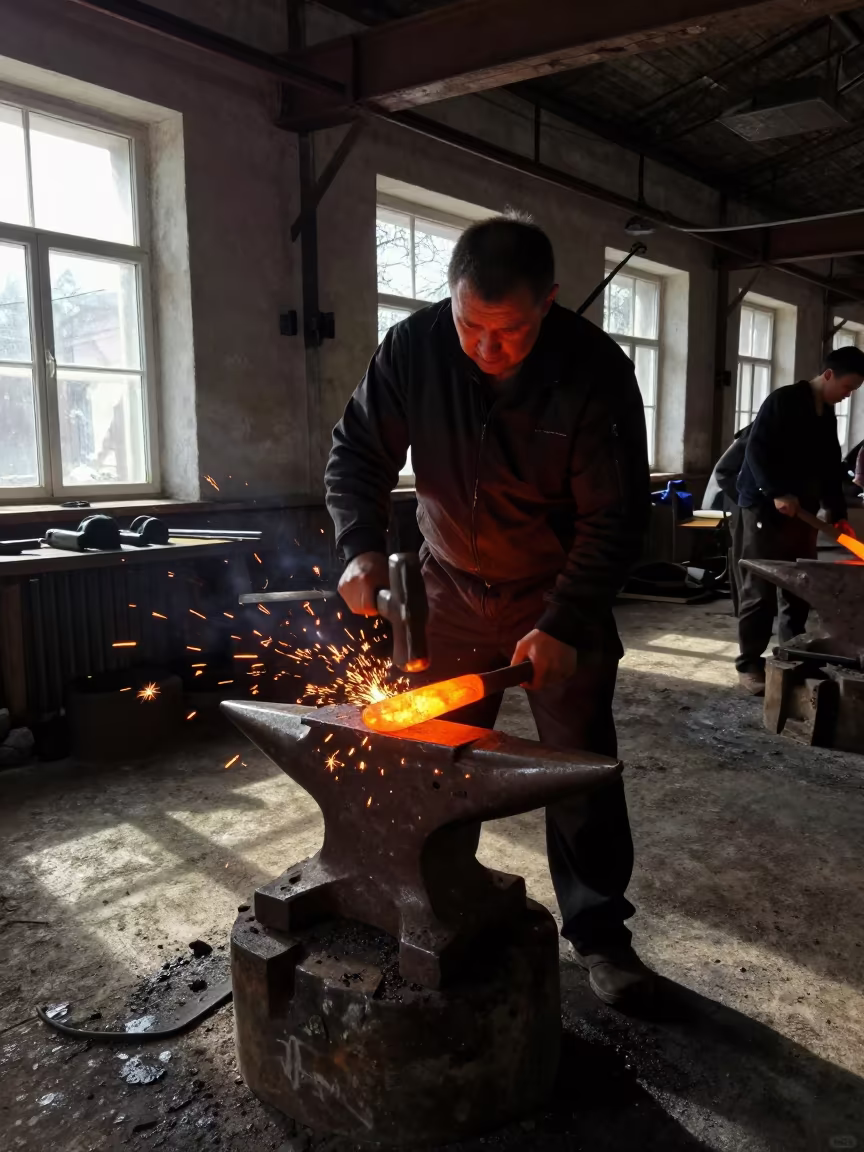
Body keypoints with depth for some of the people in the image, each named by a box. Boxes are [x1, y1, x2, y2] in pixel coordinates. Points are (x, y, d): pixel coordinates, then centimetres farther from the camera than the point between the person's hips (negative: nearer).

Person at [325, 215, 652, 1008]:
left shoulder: (596, 371, -22)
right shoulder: (413, 348, -16)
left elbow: (616, 517, -18)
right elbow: (357, 454, -6)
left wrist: (563, 625, -25)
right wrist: (362, 546, -22)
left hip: (562, 596, -2)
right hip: (453, 588, 3)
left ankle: (599, 930, 22)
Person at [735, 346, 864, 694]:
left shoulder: (828, 416, 15)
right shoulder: (784, 401, -9)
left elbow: (830, 469, 18)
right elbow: (756, 450, -17)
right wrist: (777, 493, -25)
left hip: (802, 511, 8)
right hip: (766, 507, -8)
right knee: (760, 590, -5)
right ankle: (749, 664, 2)